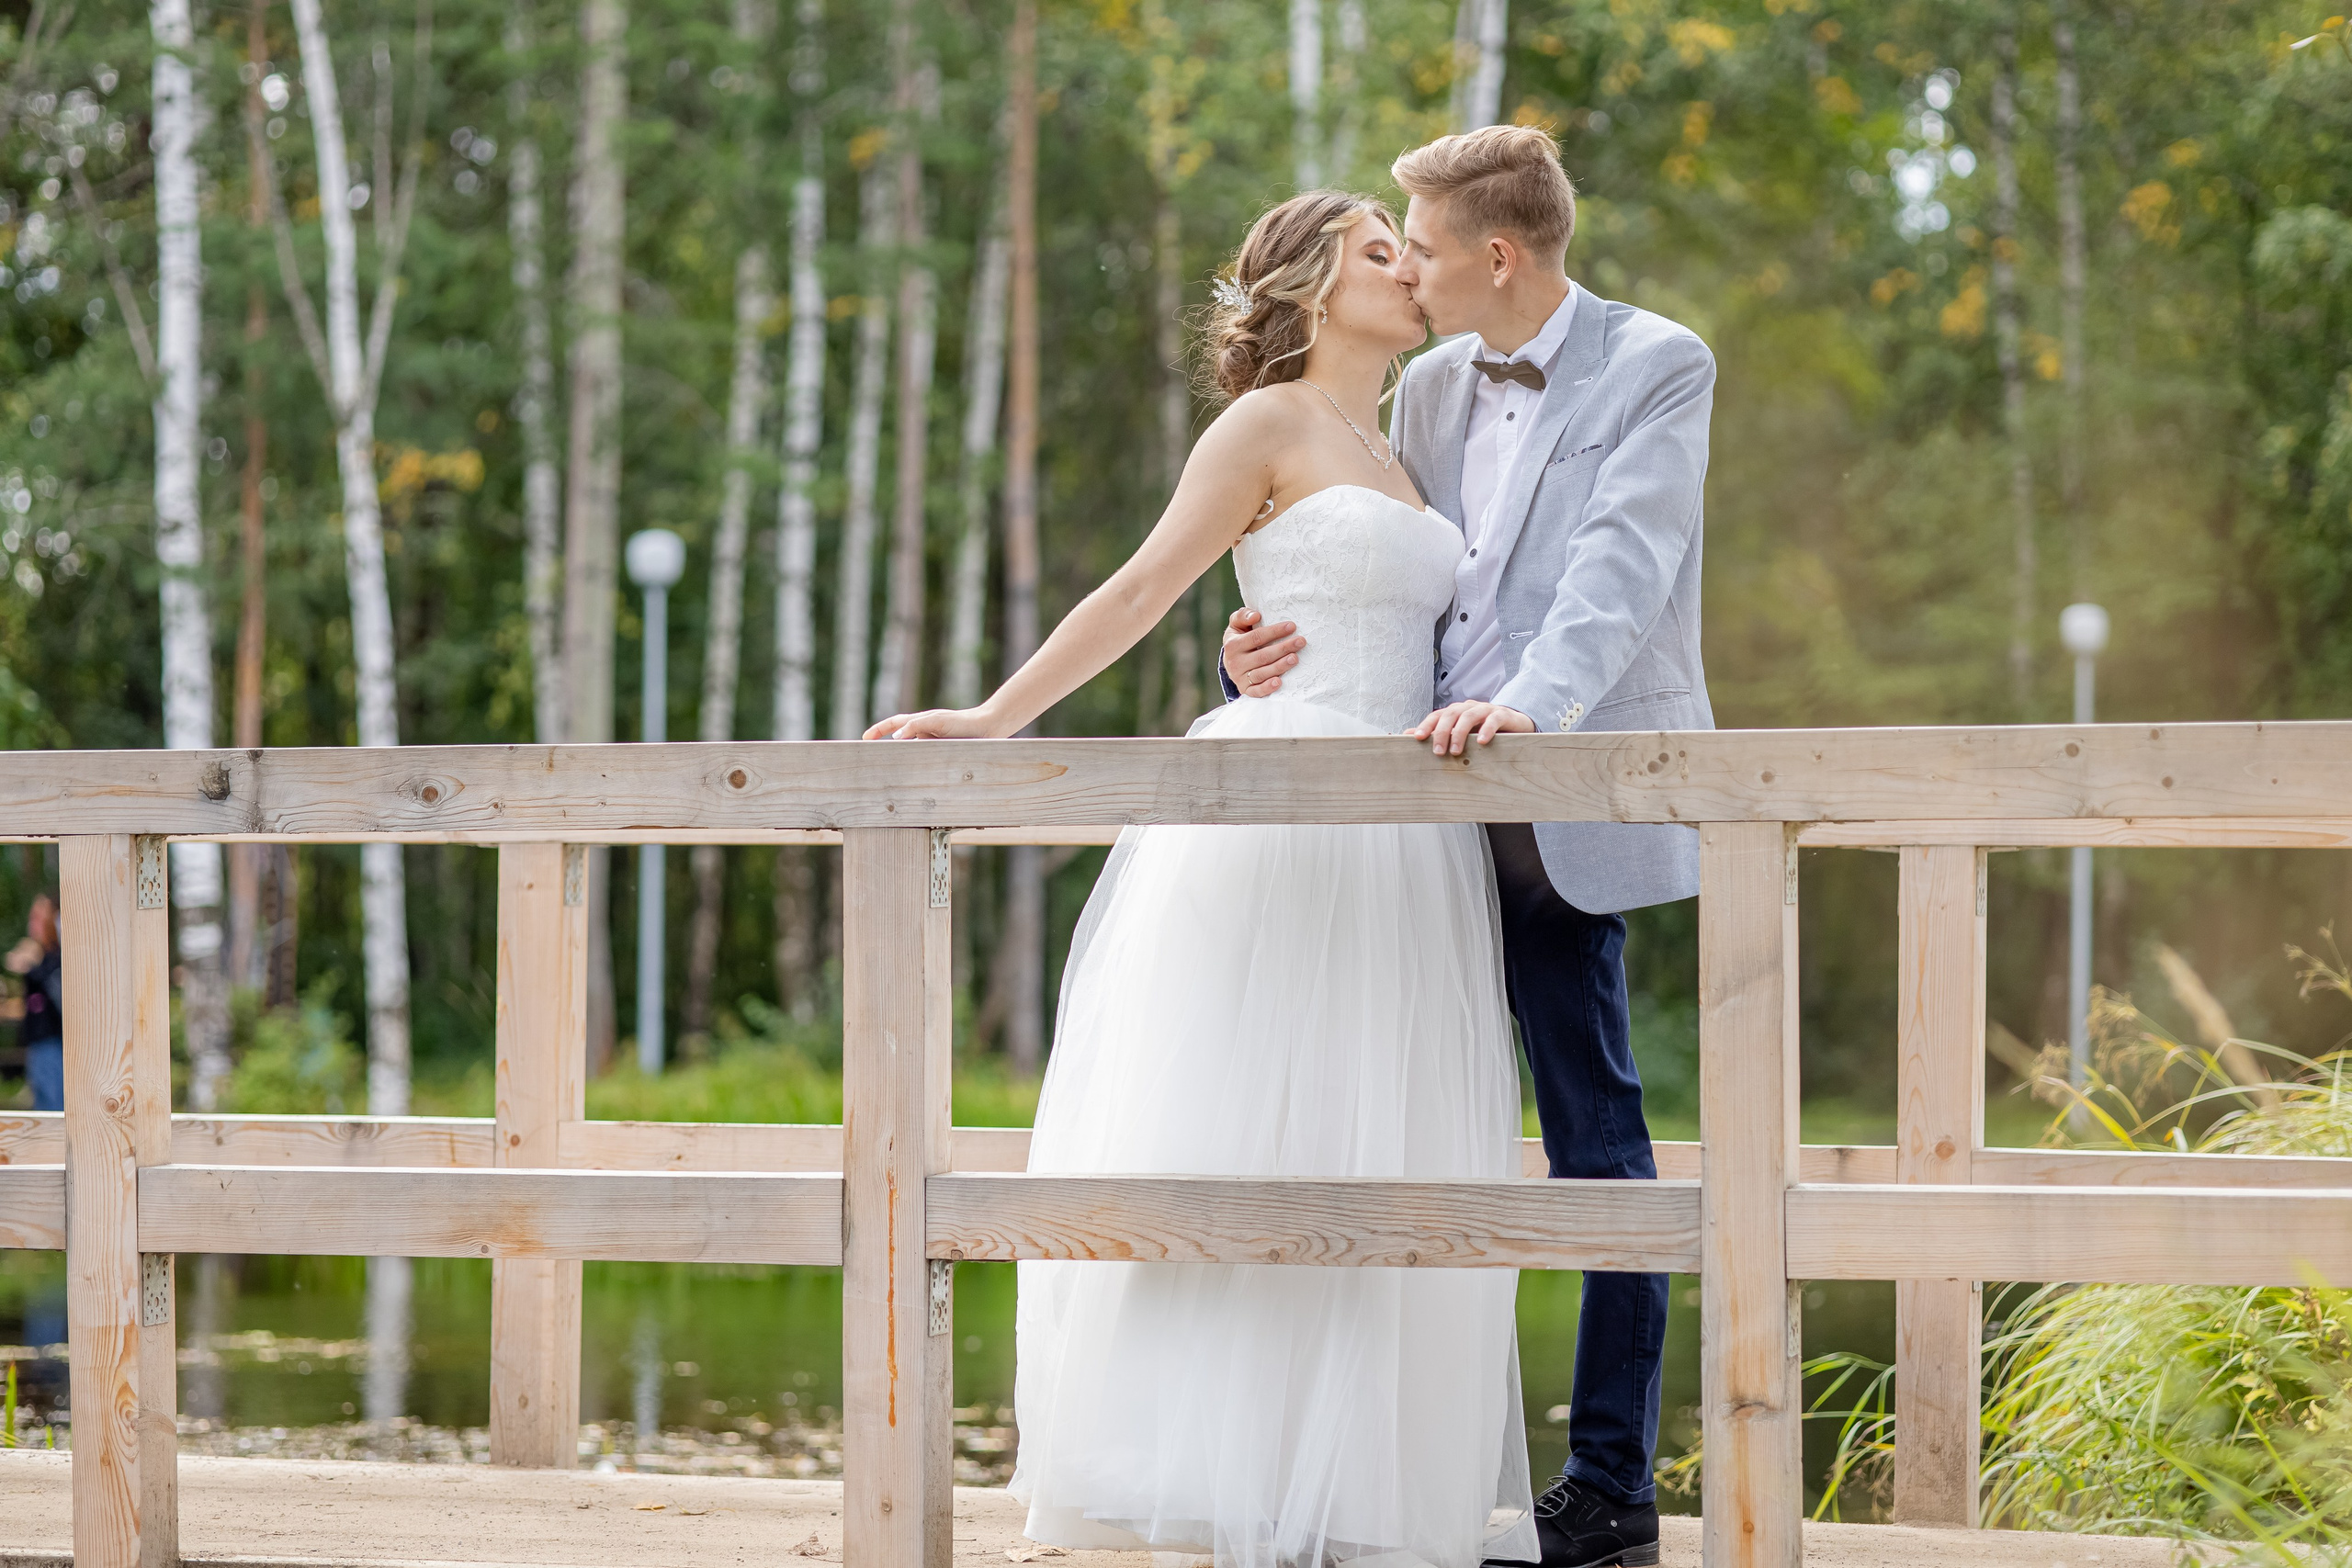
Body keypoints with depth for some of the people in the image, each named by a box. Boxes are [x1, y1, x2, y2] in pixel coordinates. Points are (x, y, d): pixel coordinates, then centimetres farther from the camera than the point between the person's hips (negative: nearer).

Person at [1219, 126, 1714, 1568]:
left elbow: (1622, 559, -17)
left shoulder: (1655, 367, -4)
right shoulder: (1433, 387, 15)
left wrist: (1534, 702, -32)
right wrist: (1296, 647, -6)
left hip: (1572, 811, -7)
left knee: (1596, 1139, -3)